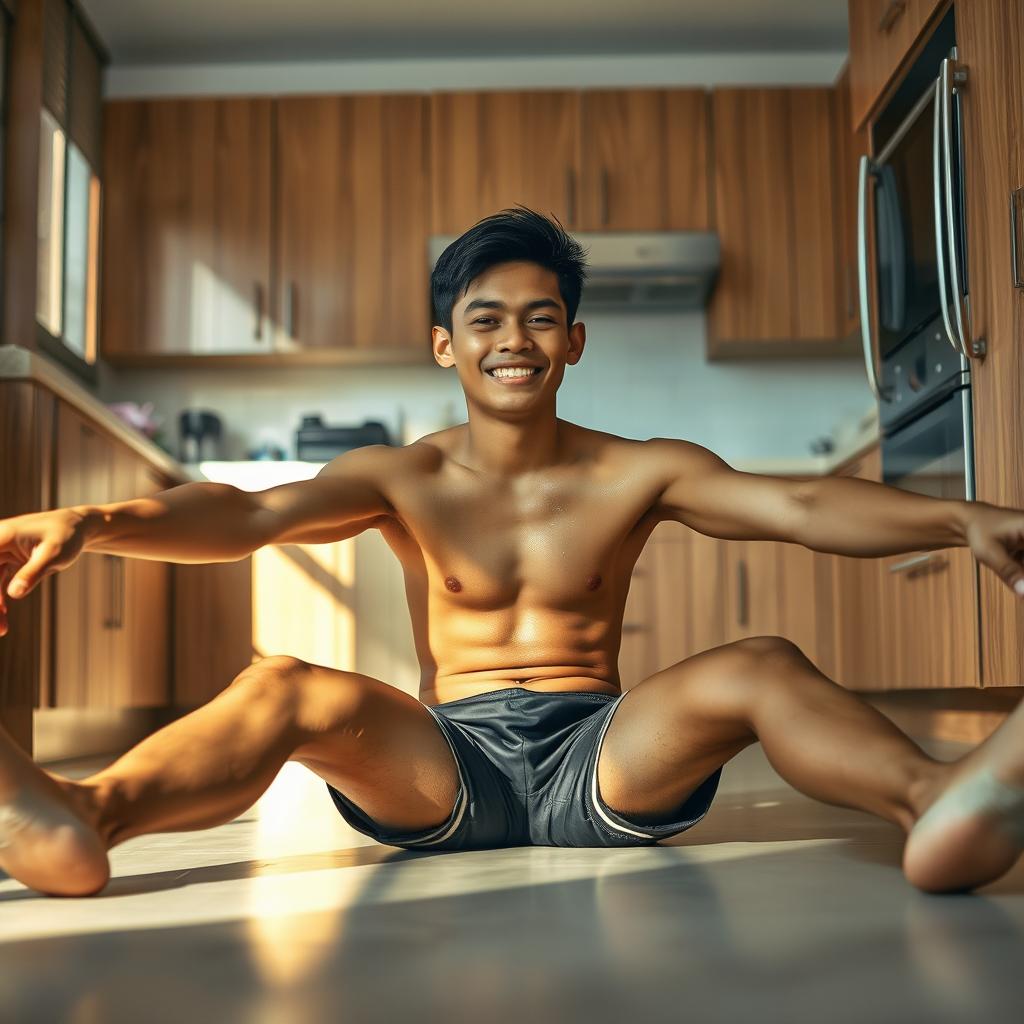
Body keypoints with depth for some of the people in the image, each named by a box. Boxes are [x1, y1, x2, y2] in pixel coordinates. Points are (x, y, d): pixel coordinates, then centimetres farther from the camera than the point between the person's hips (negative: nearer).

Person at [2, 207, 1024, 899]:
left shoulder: (640, 473, 7)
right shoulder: (403, 478, 7)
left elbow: (799, 504, -8)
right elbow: (252, 513, -10)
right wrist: (91, 521, -29)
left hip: (600, 755, 0)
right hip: (446, 765, 0)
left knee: (760, 665, -25)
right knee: (282, 686, -25)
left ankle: (937, 800, -54)